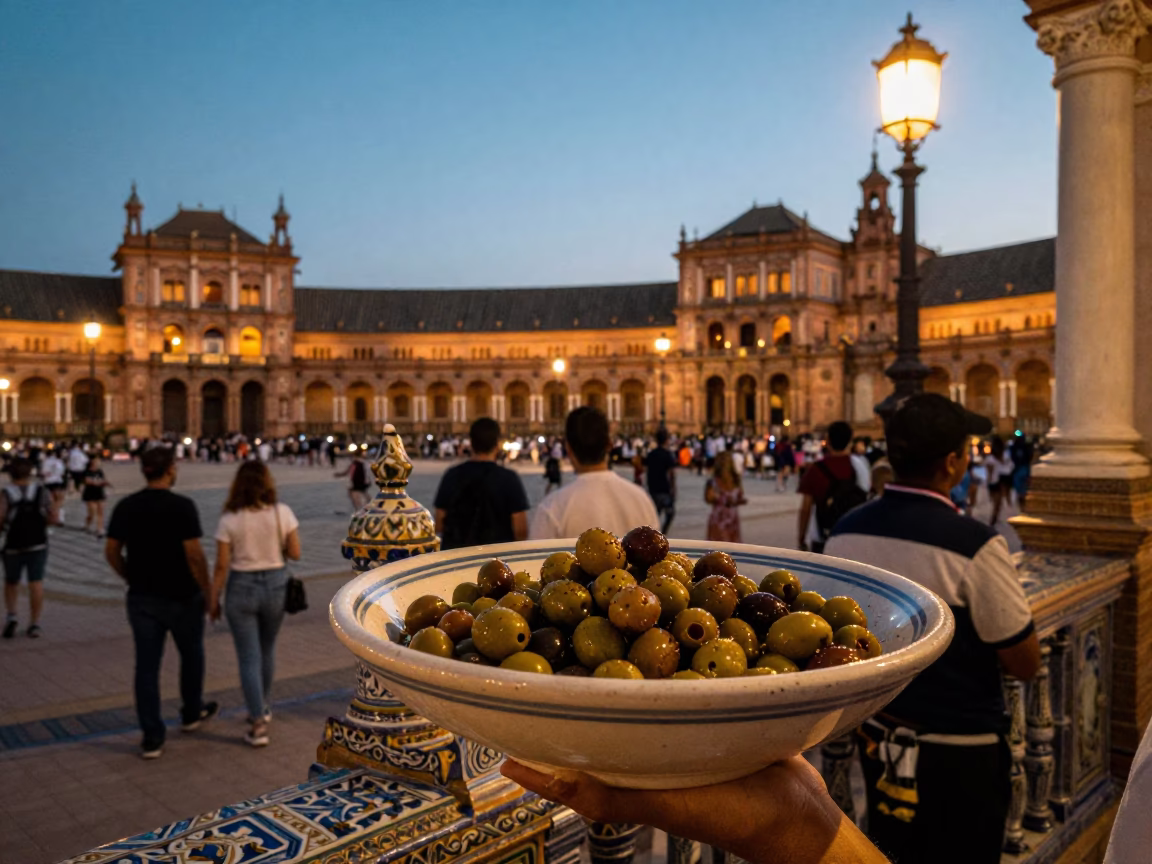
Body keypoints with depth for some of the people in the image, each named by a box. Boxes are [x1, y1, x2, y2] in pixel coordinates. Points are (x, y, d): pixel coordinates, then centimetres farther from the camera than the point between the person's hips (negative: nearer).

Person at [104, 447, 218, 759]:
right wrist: (206, 589, -8)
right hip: (181, 596, -3)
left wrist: (133, 578, 16)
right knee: (191, 654, 19)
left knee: (147, 664, 7)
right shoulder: (182, 506, -16)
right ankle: (192, 713, 36)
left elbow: (111, 552, 3)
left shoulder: (125, 506, -1)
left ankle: (152, 737, 9)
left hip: (142, 597, 4)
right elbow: (194, 554, -19)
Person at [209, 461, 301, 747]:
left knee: (249, 657, 6)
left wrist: (213, 600, 3)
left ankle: (258, 724, 6)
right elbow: (295, 553, -4)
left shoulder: (229, 520, -11)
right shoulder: (283, 512, -9)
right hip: (275, 584, 2)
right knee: (267, 650, 23)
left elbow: (221, 566, -8)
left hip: (241, 587, -2)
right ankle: (264, 707, 39)